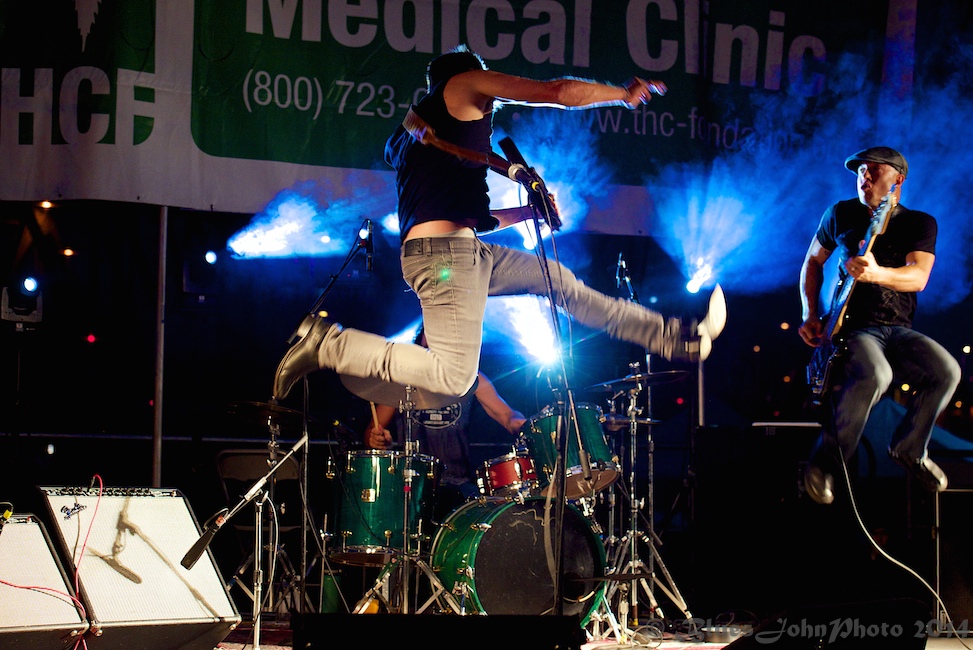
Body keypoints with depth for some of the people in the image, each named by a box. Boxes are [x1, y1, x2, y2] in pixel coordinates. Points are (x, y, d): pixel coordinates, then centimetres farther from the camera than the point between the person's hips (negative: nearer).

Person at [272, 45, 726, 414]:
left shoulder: (412, 132, 28)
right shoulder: (464, 84, 6)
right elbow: (559, 92, 2)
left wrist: (529, 211, 31)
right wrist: (625, 93, 17)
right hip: (442, 252, -10)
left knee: (559, 281, 20)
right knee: (452, 378, -17)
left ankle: (676, 339, 26)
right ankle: (328, 344, -11)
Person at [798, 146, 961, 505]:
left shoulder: (919, 223, 4)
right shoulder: (842, 214, 6)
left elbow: (919, 276, -14)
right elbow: (813, 260, 18)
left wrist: (876, 273, -36)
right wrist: (810, 316, 4)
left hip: (899, 330, 2)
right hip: (853, 327, -2)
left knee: (946, 371, -26)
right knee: (875, 375, -36)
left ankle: (909, 449, -1)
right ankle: (826, 460, -19)